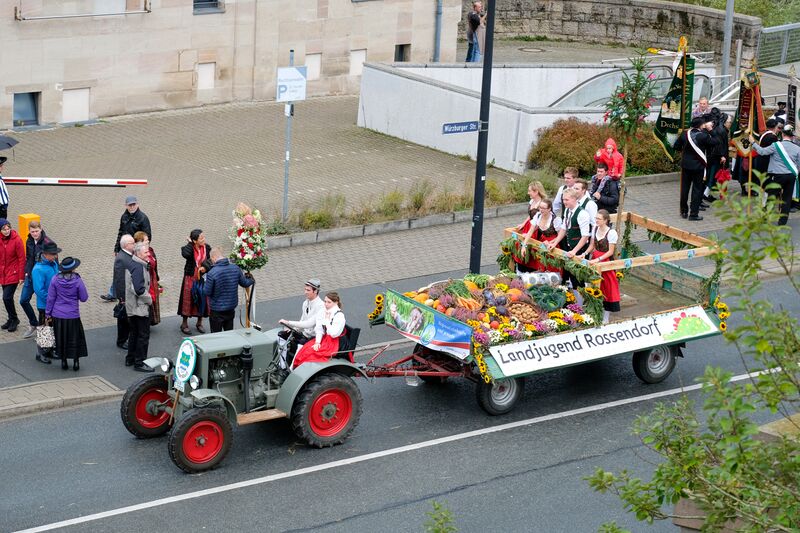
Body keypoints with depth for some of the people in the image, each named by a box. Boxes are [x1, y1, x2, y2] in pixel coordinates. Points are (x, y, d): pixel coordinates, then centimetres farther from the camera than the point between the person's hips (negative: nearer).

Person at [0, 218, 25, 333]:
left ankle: (14, 319, 10)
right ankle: (12, 319, 32)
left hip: (13, 274, -5)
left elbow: (22, 259, -12)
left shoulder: (16, 240, -16)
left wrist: (21, 276, -11)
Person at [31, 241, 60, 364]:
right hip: (45, 305, -8)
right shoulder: (38, 269, -23)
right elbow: (39, 290, -26)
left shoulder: (54, 264, 2)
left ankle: (49, 350, 33)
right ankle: (40, 353, 17)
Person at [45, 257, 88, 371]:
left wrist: (48, 312, 7)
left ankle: (63, 361, 17)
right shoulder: (77, 281, -14)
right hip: (73, 315, -1)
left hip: (58, 315, 2)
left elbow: (50, 298, -3)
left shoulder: (55, 279, -9)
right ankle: (75, 362, 13)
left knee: (61, 338, 14)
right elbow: (84, 298, -5)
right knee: (75, 338, 12)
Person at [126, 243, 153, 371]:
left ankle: (130, 359, 27)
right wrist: (149, 299, -14)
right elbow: (139, 289, -28)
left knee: (134, 333, 19)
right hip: (140, 307, -10)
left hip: (132, 306, 10)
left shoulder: (132, 264, 11)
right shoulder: (138, 267, -21)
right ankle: (139, 363, 2)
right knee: (143, 335, -3)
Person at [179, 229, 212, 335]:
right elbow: (186, 254, -35)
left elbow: (210, 260, -7)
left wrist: (205, 267, -27)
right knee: (188, 299, 4)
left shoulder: (207, 248, -1)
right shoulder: (189, 248, -12)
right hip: (190, 278, -3)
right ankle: (184, 323, 18)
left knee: (202, 299, 10)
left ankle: (199, 323, 28)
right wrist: (190, 243, -22)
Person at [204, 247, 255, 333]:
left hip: (217, 311, -5)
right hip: (231, 309, 5)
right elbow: (245, 283, 6)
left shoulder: (212, 273, -24)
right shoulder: (235, 268, -8)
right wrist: (251, 280, 29)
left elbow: (207, 292, -16)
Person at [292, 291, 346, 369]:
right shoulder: (324, 313, 9)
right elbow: (319, 329, 7)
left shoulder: (339, 316, -14)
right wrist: (317, 342, -7)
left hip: (333, 343, -7)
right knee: (303, 349, -13)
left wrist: (327, 320, -15)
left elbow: (334, 334, -20)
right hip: (324, 339, 7)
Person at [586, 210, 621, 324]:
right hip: (594, 260, 6)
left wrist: (597, 260, -23)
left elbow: (610, 252, -14)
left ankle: (606, 318, 7)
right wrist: (585, 254, -5)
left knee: (607, 288, 1)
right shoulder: (595, 228, 2)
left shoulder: (611, 233, -17)